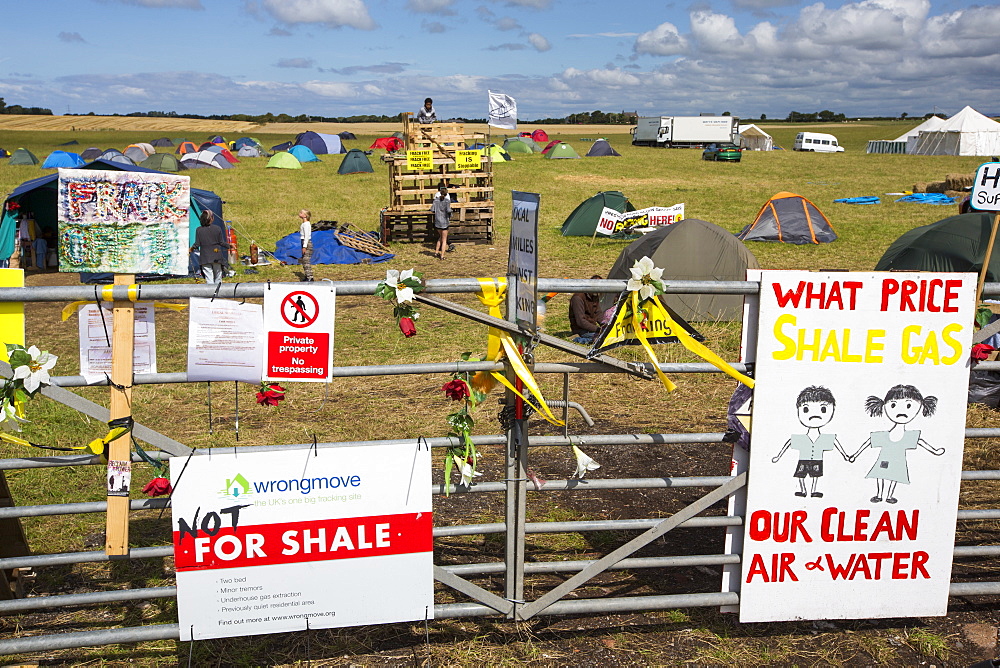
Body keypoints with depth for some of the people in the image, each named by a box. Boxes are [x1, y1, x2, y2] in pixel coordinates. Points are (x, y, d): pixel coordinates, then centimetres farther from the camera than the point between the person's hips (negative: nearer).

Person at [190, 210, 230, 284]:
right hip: (216, 257, 0)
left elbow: (197, 244, -4)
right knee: (218, 278, 13)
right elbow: (221, 242, -1)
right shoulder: (217, 228, -4)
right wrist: (229, 246, 17)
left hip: (205, 258, 0)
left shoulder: (198, 230, -3)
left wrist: (192, 248, 17)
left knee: (209, 278, 0)